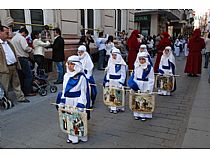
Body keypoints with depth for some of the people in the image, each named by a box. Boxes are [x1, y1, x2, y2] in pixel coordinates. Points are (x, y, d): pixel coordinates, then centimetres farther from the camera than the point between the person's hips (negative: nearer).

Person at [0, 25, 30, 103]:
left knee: (16, 84, 15)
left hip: (14, 66, 8)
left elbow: (14, 53, 20)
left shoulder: (8, 42, 17)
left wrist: (17, 64, 15)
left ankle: (20, 97, 23)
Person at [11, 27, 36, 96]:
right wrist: (31, 50, -2)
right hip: (22, 59, -9)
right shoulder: (21, 38, -10)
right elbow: (26, 48, -20)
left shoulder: (13, 38, 18)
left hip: (16, 59, 9)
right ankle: (28, 91, -3)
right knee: (28, 75, -4)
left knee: (21, 76, 14)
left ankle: (22, 91, 20)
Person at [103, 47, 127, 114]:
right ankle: (112, 107, 16)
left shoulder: (121, 64, -8)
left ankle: (119, 107, 9)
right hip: (111, 81, 5)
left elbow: (123, 74, -7)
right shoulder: (110, 62, 9)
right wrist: (107, 80, 7)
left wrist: (121, 82, -13)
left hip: (118, 81, -5)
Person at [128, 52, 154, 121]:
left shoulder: (150, 68, -7)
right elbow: (134, 76, 13)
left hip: (145, 86, -4)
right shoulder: (136, 67, 8)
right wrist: (133, 84, 0)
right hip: (137, 86, 5)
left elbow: (151, 80, -9)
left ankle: (145, 115, 10)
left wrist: (148, 89, -14)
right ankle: (137, 114, 21)